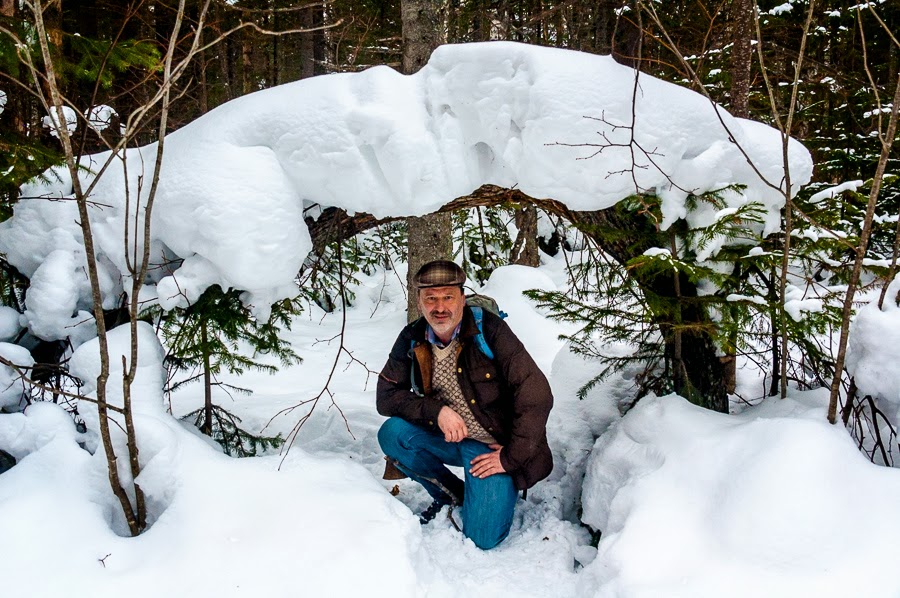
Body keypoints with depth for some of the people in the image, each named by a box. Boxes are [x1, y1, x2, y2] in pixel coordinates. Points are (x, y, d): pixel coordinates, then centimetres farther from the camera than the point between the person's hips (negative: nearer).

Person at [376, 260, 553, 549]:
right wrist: (435, 411, -22)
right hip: (448, 438, 5)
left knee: (482, 539, -14)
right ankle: (453, 496, 3)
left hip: (494, 446, -4)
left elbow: (536, 395, -23)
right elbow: (386, 396, -5)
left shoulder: (489, 330, -20)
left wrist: (511, 457, -20)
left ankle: (501, 490, 20)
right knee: (391, 434, -20)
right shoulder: (411, 340, -5)